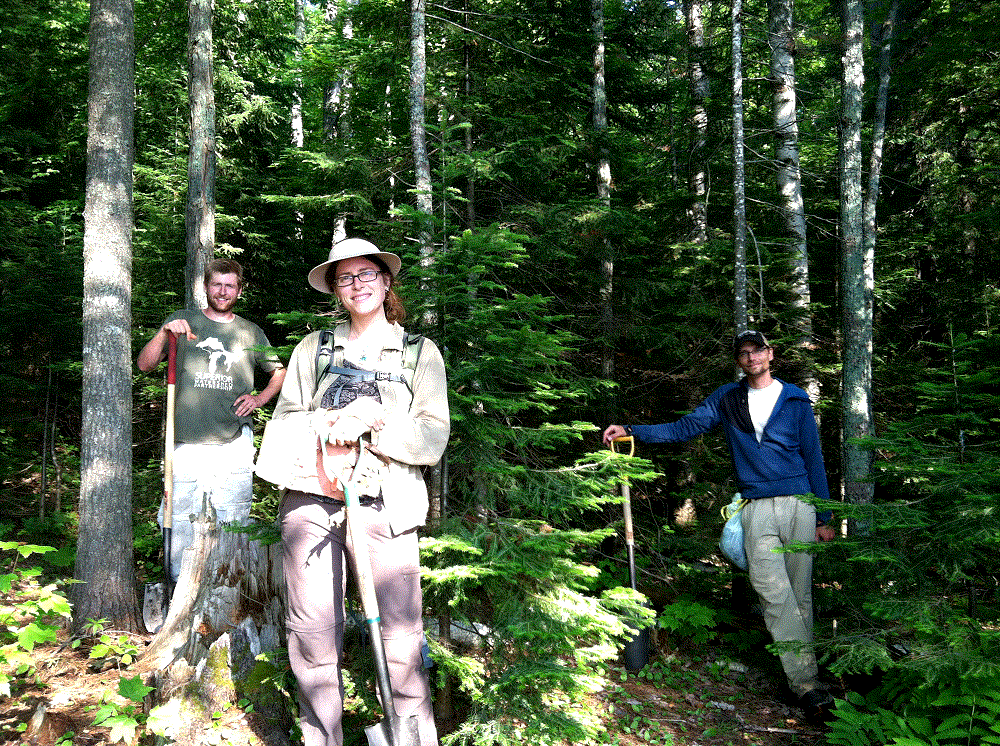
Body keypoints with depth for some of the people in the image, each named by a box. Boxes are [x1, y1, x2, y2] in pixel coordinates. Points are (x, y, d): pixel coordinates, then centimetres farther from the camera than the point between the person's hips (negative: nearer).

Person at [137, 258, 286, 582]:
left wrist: (260, 398, 8)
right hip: (185, 446, 0)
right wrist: (164, 333, -13)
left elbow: (281, 372, 26)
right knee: (179, 526, -3)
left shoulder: (251, 333, 15)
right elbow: (144, 364, 4)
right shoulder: (182, 322, 12)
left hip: (234, 445, 1)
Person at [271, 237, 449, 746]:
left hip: (383, 505, -1)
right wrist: (330, 422, -7)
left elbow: (434, 438, 4)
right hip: (311, 498, 2)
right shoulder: (314, 348, 16)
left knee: (401, 638, -7)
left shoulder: (421, 353, 12)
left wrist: (373, 419, -11)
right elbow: (284, 421, 12)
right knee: (312, 637, 3)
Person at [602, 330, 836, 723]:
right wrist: (630, 431, 1)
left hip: (800, 505, 0)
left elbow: (813, 458, 9)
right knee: (773, 591, -16)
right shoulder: (726, 399, 12)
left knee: (800, 593, 3)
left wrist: (824, 517, 7)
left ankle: (804, 672, 14)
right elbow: (683, 428, 9)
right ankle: (806, 681, -15)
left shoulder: (795, 399, 9)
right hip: (757, 509, 0)